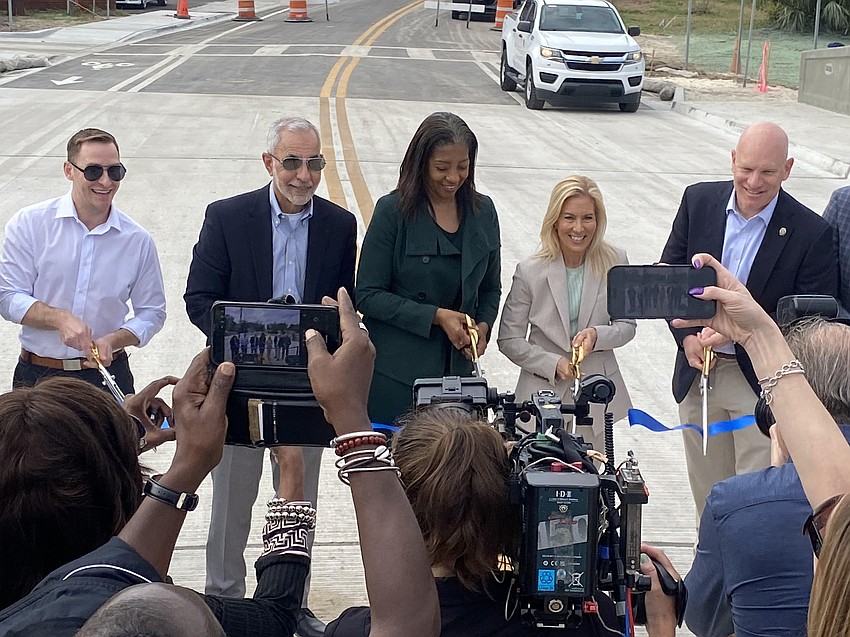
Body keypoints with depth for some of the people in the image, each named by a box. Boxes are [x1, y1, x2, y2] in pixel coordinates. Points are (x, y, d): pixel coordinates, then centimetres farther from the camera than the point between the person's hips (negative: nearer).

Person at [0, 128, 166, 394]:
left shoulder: (138, 240, -2)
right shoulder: (29, 223, -5)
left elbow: (151, 312, 4)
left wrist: (112, 341, -14)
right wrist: (60, 319, -24)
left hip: (107, 373, 1)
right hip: (37, 375, -1)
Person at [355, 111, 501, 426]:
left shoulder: (483, 211, 7)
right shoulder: (393, 211, -6)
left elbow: (490, 288, 18)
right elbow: (368, 295, -8)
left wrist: (483, 325, -2)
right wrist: (436, 316, -14)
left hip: (457, 366, 4)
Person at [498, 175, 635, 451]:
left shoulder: (615, 263, -3)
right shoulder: (530, 272, -8)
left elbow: (626, 325, 4)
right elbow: (509, 340, -4)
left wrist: (597, 335, -17)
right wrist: (555, 364, -16)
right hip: (545, 392, -2)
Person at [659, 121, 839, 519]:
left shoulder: (811, 233, -15)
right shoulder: (698, 201, -3)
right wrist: (687, 337, -10)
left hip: (762, 383, -4)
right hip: (698, 372, 4)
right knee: (707, 492, 17)